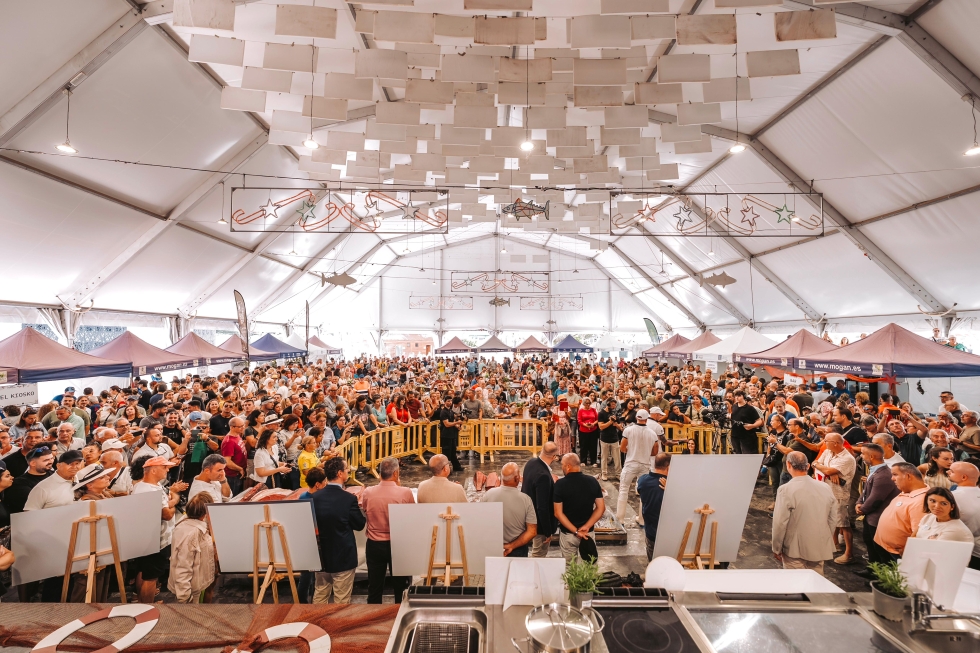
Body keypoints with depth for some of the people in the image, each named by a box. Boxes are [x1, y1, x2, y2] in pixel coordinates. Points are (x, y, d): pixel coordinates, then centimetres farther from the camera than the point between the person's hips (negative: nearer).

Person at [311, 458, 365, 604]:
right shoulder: (349, 498, -22)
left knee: (320, 596, 22)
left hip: (321, 555, 5)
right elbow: (360, 525, -10)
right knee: (342, 600, 10)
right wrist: (360, 505, 4)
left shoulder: (315, 497, -8)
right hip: (343, 556, -5)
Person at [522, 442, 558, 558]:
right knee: (539, 555, 14)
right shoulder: (543, 475, -35)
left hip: (530, 516, 9)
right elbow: (542, 508, -30)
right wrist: (548, 532, -19)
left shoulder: (531, 462, -8)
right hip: (540, 522, -9)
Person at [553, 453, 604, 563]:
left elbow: (558, 513, -17)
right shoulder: (593, 481, -7)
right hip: (588, 532, 3)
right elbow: (601, 508, -6)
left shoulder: (560, 484, -17)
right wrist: (587, 526, -10)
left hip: (568, 534, -2)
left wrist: (575, 531, -15)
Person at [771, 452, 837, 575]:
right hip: (820, 548, 5)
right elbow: (833, 520, 6)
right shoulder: (825, 487, -3)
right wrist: (826, 541, 22)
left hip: (795, 550, -5)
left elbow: (780, 523, -16)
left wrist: (776, 548, -2)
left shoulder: (786, 490, -19)